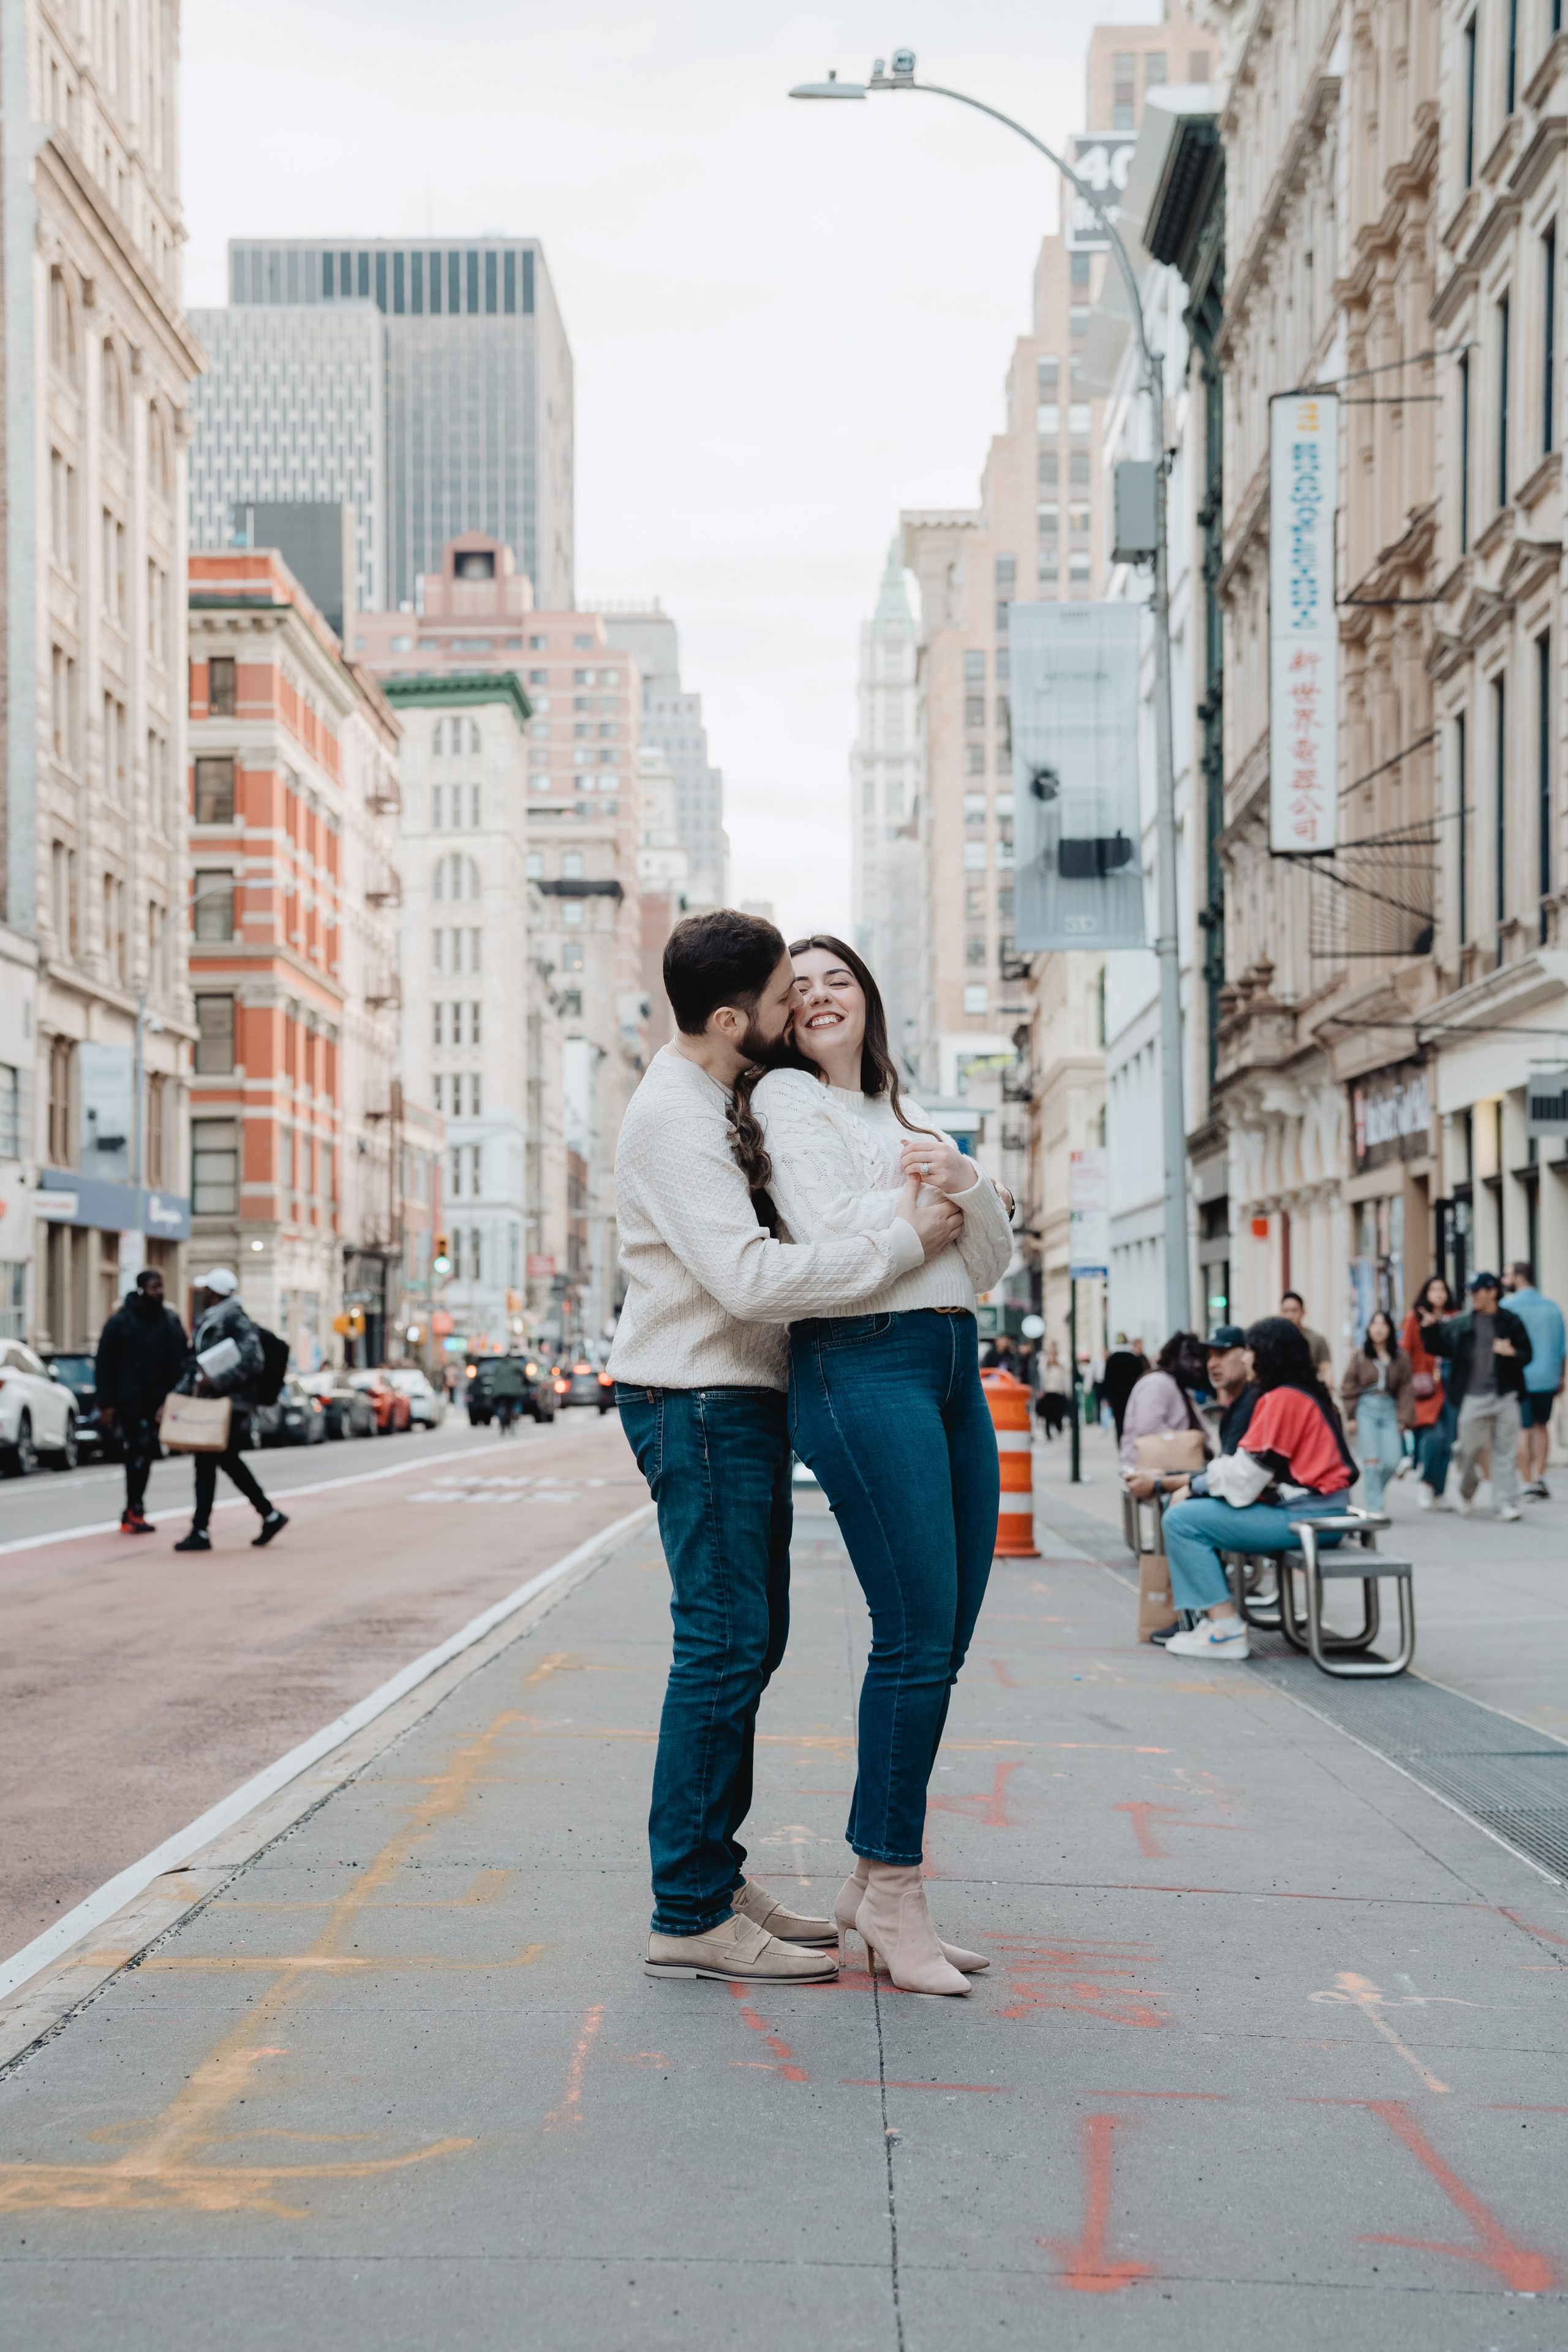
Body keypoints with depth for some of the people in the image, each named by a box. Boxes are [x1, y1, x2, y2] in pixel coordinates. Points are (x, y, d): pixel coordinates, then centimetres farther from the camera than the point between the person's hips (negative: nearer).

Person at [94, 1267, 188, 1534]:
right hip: (129, 1405, -5)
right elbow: (103, 1364, -5)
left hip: (157, 1403, 5)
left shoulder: (171, 1321, 10)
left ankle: (133, 1512, 17)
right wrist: (106, 1404, -10)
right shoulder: (121, 1322, -5)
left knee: (145, 1456, 8)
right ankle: (135, 1511, -4)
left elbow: (181, 1362, 15)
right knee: (138, 1454, -10)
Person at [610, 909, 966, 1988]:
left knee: (750, 1638, 14)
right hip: (699, 1403, -10)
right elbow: (753, 1278, -29)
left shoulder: (723, 1099, 14)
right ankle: (691, 1916, -5)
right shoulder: (674, 1119, -19)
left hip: (741, 1399, 10)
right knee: (724, 1643, -10)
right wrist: (904, 1242, -23)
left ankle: (717, 1873, 22)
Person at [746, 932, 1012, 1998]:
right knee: (916, 1639, -11)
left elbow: (995, 1260, 17)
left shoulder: (905, 1118, 24)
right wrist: (925, 1193, 2)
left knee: (944, 1641, 6)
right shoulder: (787, 1100, 2)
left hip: (955, 1368, 8)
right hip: (863, 1367, -8)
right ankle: (895, 1894, -2)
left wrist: (965, 1183, -2)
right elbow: (835, 1245, -13)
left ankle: (871, 1881, 15)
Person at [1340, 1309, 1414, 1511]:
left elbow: (1406, 1389, 10)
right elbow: (1348, 1387, 6)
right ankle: (1374, 1507, -5)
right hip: (1366, 1409, -2)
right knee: (1372, 1460, -11)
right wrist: (1351, 1417, 0)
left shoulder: (1401, 1358, 8)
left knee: (1392, 1462, -8)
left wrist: (1404, 1419, 3)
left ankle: (1372, 1484, 23)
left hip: (1390, 1411, 2)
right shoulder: (1360, 1355, 4)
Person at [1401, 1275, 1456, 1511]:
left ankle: (1438, 1494, 11)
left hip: (1450, 1385, 4)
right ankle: (1426, 1482, 4)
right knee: (1434, 1435, -18)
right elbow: (1405, 1351, 0)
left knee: (1447, 1442, 2)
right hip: (1427, 1386, -4)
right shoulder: (1415, 1319, 2)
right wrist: (1407, 1382, -10)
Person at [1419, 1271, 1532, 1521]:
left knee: (1506, 1452, -1)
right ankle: (1466, 1494, 28)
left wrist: (1512, 1353, -14)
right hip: (1473, 1397, 1)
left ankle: (1505, 1504, 3)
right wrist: (1430, 1329, -1)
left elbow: (1526, 1354, 6)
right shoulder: (1461, 1325, 8)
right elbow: (1440, 1347, 15)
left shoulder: (1510, 1321, 4)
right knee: (1470, 1450, 3)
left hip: (1505, 1397, -1)